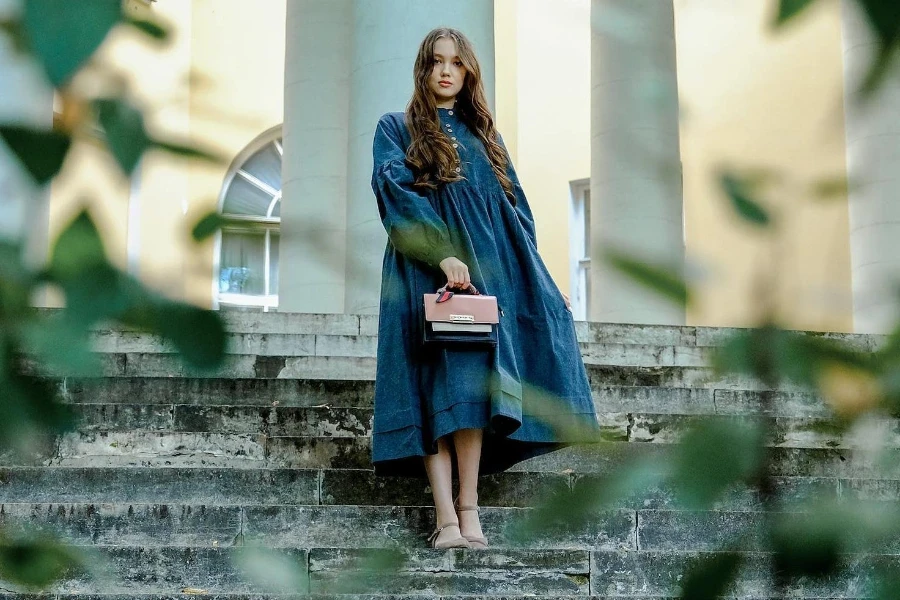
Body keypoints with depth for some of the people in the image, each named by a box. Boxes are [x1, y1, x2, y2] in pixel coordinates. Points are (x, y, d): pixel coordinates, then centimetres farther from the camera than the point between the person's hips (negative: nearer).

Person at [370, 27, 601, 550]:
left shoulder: (484, 134, 24)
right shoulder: (398, 129, 12)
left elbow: (515, 208, 21)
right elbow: (395, 192, -5)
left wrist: (541, 280, 11)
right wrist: (443, 255, -21)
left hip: (488, 271, 3)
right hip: (426, 273, -3)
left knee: (474, 383, -12)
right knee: (438, 384, -13)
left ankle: (467, 509, -16)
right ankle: (447, 516, -19)